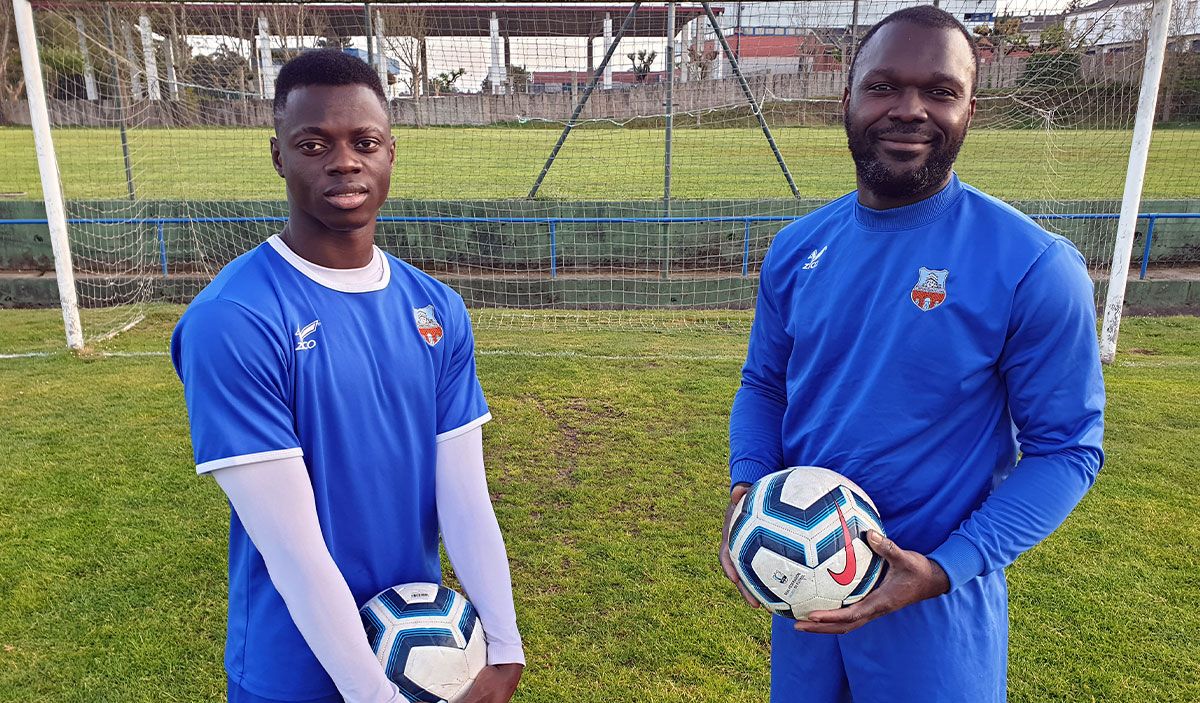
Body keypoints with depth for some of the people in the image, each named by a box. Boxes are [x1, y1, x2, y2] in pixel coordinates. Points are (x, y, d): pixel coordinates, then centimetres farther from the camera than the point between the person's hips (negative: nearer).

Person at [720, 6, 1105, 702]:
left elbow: (1066, 448, -12)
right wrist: (748, 485, -12)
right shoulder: (797, 248, -3)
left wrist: (946, 569, -22)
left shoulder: (1034, 267, -17)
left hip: (937, 596, -4)